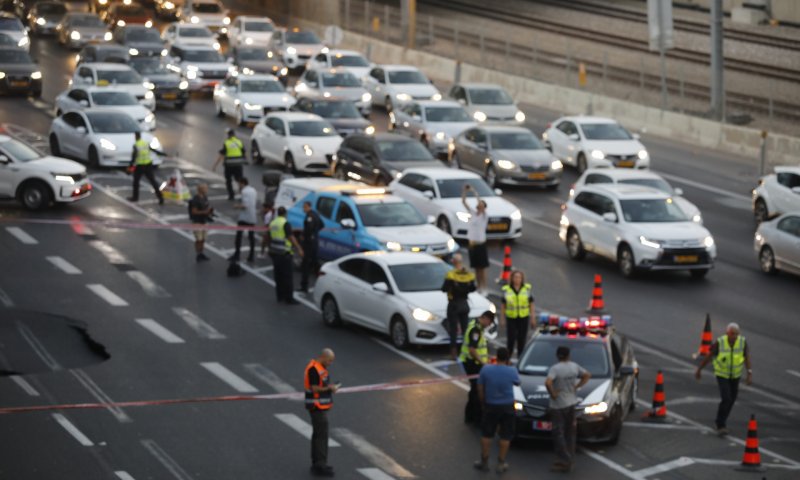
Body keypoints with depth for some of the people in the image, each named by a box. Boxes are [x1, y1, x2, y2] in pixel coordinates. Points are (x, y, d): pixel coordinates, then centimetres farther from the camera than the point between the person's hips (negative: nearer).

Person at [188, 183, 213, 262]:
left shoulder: (205, 197, 5)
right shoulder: (195, 200, -21)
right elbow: (194, 211, -22)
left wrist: (209, 211, -4)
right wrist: (204, 212, -26)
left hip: (204, 221, 8)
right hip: (197, 222, -8)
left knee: (203, 239, 14)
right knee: (199, 240, -2)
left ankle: (201, 254, 24)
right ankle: (198, 255, 7)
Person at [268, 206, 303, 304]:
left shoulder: (272, 223, 9)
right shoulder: (285, 223, -14)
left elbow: (268, 236, 19)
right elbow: (291, 237, -19)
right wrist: (299, 249, -19)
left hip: (274, 252, 7)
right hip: (284, 253, -7)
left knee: (278, 275, 14)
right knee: (288, 276, -3)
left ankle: (280, 296, 18)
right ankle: (289, 298, -4)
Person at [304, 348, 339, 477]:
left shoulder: (320, 367, 13)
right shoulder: (314, 369, -19)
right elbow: (314, 388, -22)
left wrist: (330, 387, 5)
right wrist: (328, 388, -12)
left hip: (320, 407, 10)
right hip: (317, 407, -10)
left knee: (318, 434, 13)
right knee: (321, 435, -10)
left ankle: (317, 464, 19)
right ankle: (320, 466, -10)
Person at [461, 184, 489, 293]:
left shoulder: (484, 216, -8)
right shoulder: (472, 213, 8)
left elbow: (481, 203, -26)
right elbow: (463, 201, 7)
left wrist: (474, 192, -23)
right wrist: (465, 190, -4)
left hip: (480, 244, -6)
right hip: (472, 244, 6)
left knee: (482, 268, 0)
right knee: (476, 268, 12)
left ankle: (484, 289, 5)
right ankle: (478, 288, 19)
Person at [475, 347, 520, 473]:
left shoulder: (486, 369, -10)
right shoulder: (512, 371, -12)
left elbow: (480, 389, -3)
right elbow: (517, 382, 10)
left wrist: (483, 403, 11)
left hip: (491, 406, 1)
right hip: (507, 407, -1)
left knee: (486, 434, 13)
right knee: (505, 436, 10)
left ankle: (484, 461, 20)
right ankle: (501, 463, 13)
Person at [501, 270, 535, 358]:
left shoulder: (527, 289, 0)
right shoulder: (506, 290, -3)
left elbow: (531, 304, 6)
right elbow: (503, 305, 3)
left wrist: (532, 318, 3)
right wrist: (502, 318, 1)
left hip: (524, 318, 1)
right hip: (511, 318, -1)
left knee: (522, 340, 6)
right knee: (511, 339, -4)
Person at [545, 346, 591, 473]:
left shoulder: (555, 369, -17)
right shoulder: (574, 366, 1)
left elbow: (548, 382, -32)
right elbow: (587, 375, 14)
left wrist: (552, 394, -17)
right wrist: (577, 386, 11)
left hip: (558, 405, -6)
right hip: (572, 403, 6)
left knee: (558, 434, -1)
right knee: (570, 432, 15)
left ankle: (565, 461, -3)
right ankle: (569, 459, 21)